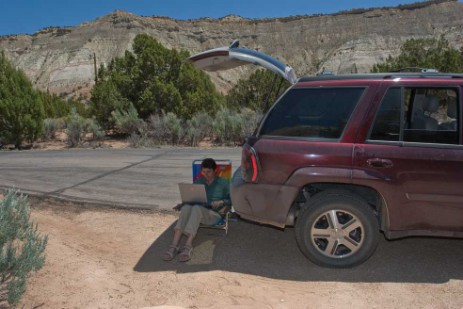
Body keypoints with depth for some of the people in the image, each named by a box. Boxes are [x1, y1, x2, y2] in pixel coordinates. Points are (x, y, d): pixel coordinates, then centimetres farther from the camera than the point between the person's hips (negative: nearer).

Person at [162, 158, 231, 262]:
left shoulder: (223, 183, 10)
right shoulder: (198, 181, 20)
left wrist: (221, 202, -11)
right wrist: (182, 204, 1)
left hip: (215, 214, -3)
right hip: (198, 213, 3)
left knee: (197, 208, -37)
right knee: (186, 207, -34)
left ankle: (188, 246, -48)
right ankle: (174, 245, -45)